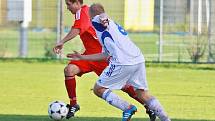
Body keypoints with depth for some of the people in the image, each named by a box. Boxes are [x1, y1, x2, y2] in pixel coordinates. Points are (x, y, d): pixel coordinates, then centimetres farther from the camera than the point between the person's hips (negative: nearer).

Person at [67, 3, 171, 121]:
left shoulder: (96, 20, 11)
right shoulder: (114, 25, 34)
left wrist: (103, 19, -31)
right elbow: (105, 55, 38)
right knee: (143, 94, 15)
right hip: (139, 60, 8)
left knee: (98, 89, 6)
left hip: (124, 63, -8)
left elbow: (102, 16, -13)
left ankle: (127, 108, -8)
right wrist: (82, 57, 43)